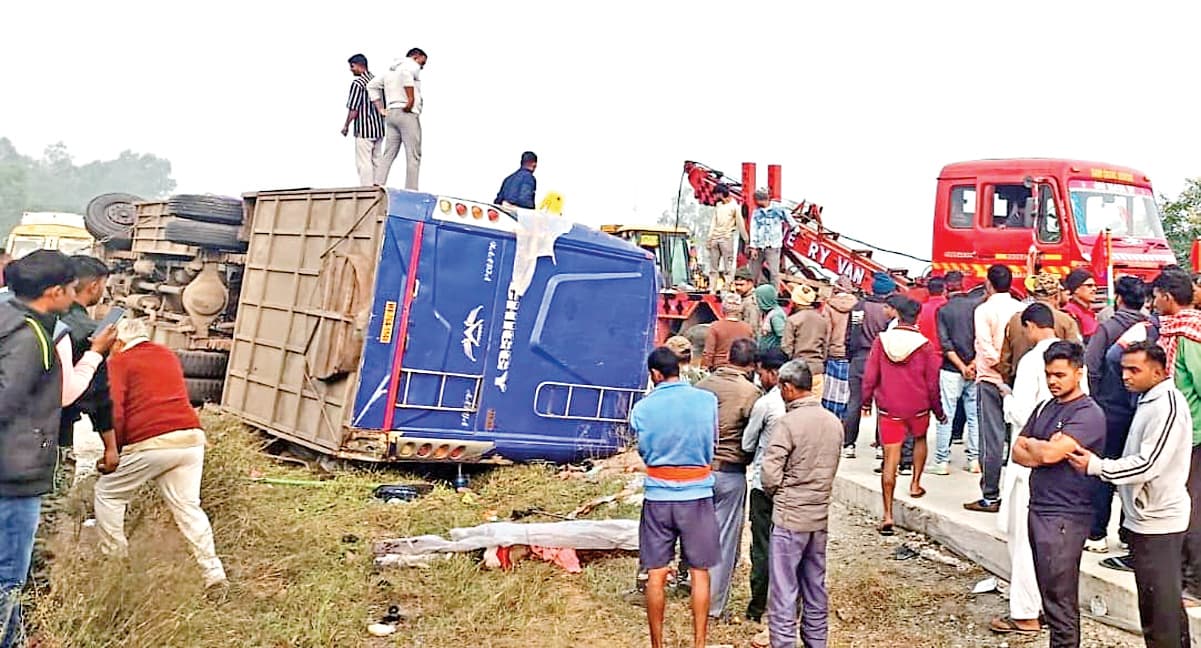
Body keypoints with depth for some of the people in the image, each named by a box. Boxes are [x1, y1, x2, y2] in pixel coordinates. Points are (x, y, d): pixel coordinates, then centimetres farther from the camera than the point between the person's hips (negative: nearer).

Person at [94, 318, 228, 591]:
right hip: (191, 437, 5)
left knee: (108, 494, 16)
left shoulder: (119, 361, 5)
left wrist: (111, 450, -4)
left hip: (150, 443, -5)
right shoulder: (169, 355, 22)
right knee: (188, 506, 10)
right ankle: (213, 573, 3)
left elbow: (113, 408, -7)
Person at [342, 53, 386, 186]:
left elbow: (354, 109, -14)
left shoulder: (357, 83, -12)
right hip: (379, 128, 8)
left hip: (364, 129, -8)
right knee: (378, 159, 12)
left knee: (364, 162, -3)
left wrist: (346, 126, -3)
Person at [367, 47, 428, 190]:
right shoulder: (412, 65, -1)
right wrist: (411, 99, -22)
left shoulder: (391, 70, 23)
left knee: (388, 155, 7)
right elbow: (406, 72, -26)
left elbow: (372, 85, 22)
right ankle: (411, 193, -10)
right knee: (413, 156, -6)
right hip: (407, 114, -8)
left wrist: (380, 109, 15)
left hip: (390, 114, 8)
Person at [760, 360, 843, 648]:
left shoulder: (788, 423, -18)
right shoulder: (834, 422, 2)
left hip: (790, 517, -6)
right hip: (821, 516, 7)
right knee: (815, 586, 18)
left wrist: (775, 494, 3)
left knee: (784, 590, 2)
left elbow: (770, 476, -17)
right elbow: (830, 468, 11)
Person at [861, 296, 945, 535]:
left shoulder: (881, 341, -6)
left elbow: (870, 376, -3)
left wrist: (866, 402, 12)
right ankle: (915, 484, 31)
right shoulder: (924, 345, -8)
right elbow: (932, 383, -2)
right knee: (920, 439, 32)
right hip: (918, 407, 0)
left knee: (890, 459, 1)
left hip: (888, 408, 0)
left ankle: (887, 515, -1)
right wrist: (938, 411, 11)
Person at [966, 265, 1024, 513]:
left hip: (991, 380, -4)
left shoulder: (984, 310, -9)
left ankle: (990, 496, 3)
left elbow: (986, 347, -17)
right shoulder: (1021, 309, 3)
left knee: (992, 439, 0)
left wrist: (1000, 365, -4)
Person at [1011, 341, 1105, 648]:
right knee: (1049, 591, 16)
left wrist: (1029, 443, -3)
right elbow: (1018, 452, 10)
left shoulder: (1088, 414, -12)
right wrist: (1044, 451, -9)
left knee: (1060, 597, -2)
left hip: (1065, 516, -8)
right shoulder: (1045, 407, 13)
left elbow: (1050, 453, -23)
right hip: (1038, 508, 8)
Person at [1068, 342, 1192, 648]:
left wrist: (1097, 466, -19)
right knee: (1168, 602, 18)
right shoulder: (1149, 400, 12)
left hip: (1158, 521, -10)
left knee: (1158, 604, -3)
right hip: (1146, 517, 10)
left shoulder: (1167, 406, -18)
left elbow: (1148, 464, -23)